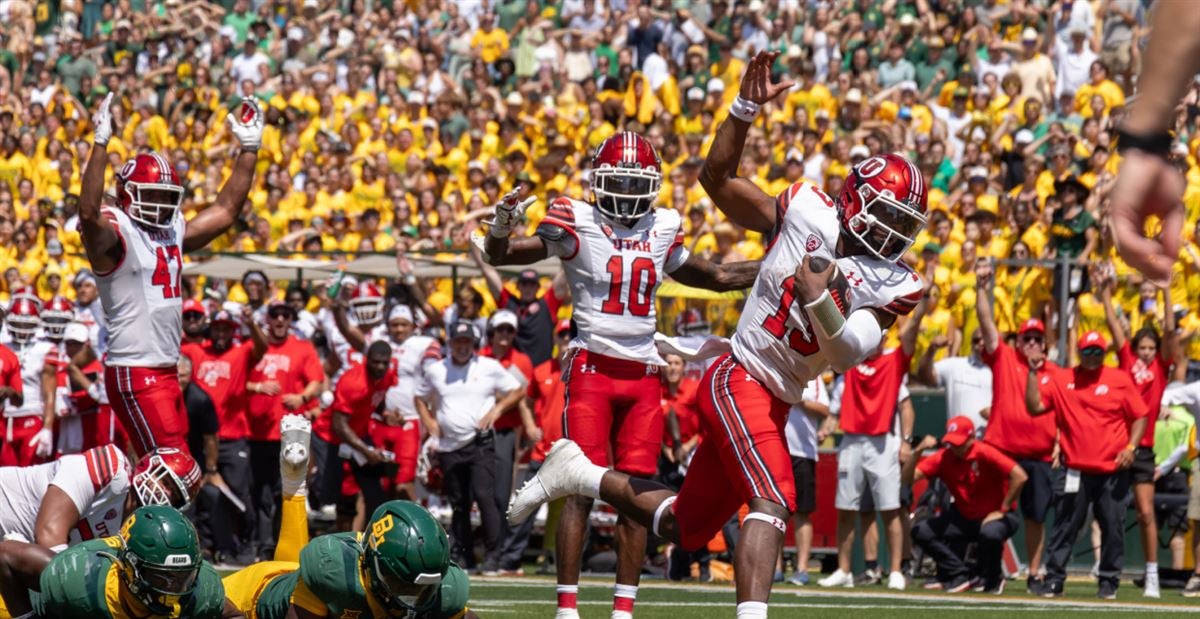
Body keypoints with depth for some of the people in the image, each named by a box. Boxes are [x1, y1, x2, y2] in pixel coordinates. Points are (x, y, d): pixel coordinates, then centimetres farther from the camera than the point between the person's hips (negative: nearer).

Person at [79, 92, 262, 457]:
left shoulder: (174, 233, 14)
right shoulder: (115, 235, -10)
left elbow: (226, 210, 22)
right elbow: (89, 212, -31)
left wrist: (249, 150, 19)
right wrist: (101, 144, -35)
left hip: (167, 371, 9)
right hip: (134, 374, -9)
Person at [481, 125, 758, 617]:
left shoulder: (663, 228, 10)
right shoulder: (577, 223, -4)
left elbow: (715, 277, 25)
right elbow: (500, 256, -4)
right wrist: (501, 226, -26)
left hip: (642, 374, 4)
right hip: (592, 368, -4)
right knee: (582, 489, -8)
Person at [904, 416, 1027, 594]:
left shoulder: (984, 453, -21)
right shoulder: (943, 458, -7)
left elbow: (1019, 477, -29)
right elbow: (908, 478, -13)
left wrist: (1003, 510, -22)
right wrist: (918, 452, -30)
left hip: (992, 517, -5)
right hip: (963, 518, 5)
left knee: (990, 532, -41)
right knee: (921, 532, -12)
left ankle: (993, 580, -8)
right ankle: (959, 576, 2)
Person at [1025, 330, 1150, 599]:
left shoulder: (1120, 380, 2)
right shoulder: (1060, 380, 4)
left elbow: (1139, 416, 5)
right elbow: (1035, 406, -3)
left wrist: (1131, 447, -8)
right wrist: (1033, 372, -9)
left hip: (1113, 471, 0)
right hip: (1074, 472, 0)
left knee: (1113, 527, 3)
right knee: (1064, 527, 1)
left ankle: (1109, 582, 13)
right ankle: (1054, 580, 5)